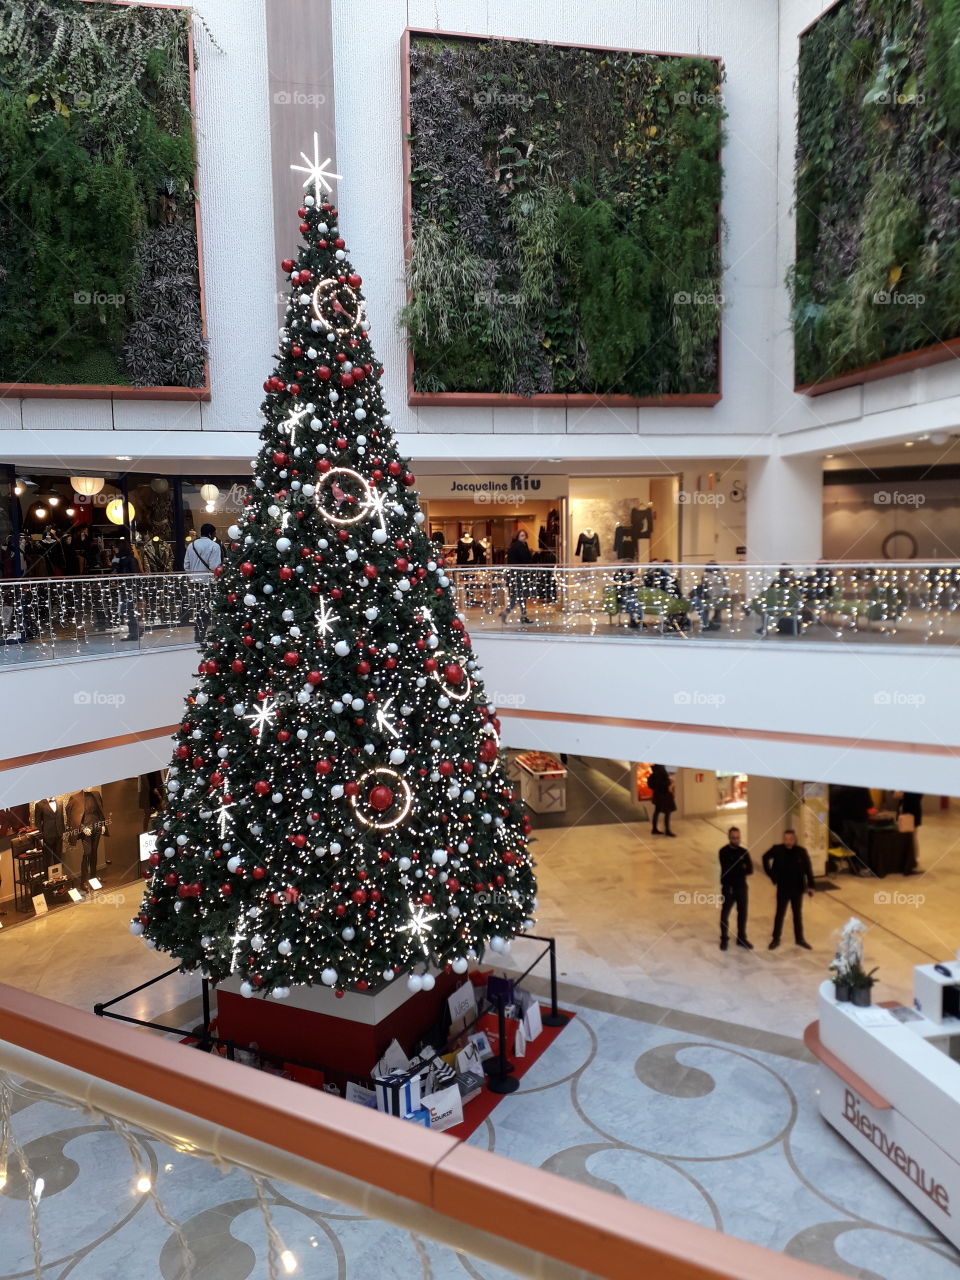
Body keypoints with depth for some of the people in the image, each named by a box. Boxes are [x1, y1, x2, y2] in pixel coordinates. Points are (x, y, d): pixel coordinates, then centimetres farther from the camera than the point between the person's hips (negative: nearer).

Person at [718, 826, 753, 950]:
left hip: (742, 887, 4)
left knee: (742, 914, 12)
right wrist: (742, 869, -12)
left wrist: (737, 870, -19)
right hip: (728, 888, -4)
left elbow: (750, 870, -5)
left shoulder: (744, 852, 3)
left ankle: (742, 939, 27)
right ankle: (724, 940, 18)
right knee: (725, 914, 5)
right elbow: (728, 870, -21)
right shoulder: (724, 852, -10)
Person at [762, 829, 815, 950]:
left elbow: (808, 869, -5)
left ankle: (800, 939, 30)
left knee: (798, 914, 15)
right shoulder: (777, 849, -13)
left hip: (797, 889, 1)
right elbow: (765, 858, 5)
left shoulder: (801, 851, -12)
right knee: (780, 914, 8)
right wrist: (771, 874, 2)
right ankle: (776, 939, 20)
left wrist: (810, 886, -5)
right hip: (783, 889, -1)